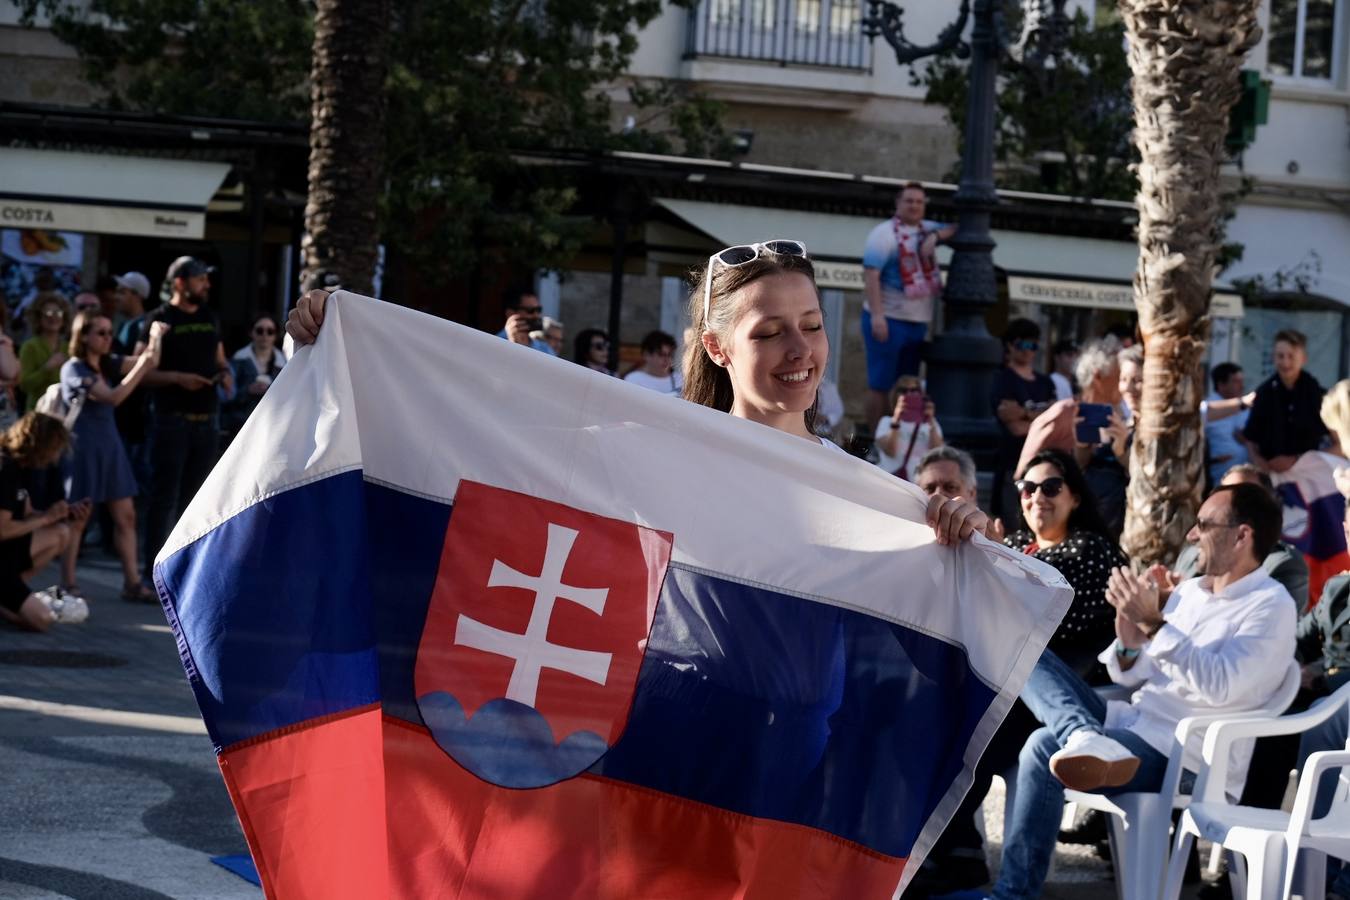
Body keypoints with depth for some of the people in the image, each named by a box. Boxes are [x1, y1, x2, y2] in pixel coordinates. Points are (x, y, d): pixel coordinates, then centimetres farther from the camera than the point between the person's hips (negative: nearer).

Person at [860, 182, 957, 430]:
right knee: (880, 383, -5)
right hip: (889, 319, -7)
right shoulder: (884, 233, -7)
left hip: (918, 323, 7)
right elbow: (870, 274, -14)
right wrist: (876, 315, -24)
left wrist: (937, 236, -2)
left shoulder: (928, 230, 14)